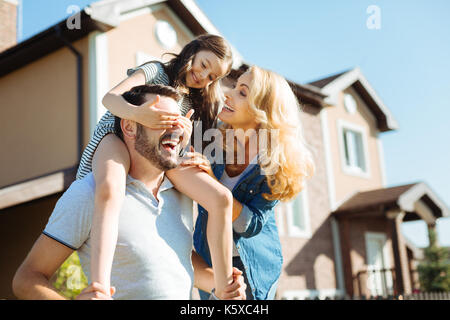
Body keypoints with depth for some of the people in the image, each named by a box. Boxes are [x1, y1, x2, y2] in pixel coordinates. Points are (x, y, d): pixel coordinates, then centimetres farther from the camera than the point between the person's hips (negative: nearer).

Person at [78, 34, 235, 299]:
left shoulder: (195, 101, 19)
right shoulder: (156, 71, 5)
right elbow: (110, 98, -12)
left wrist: (185, 137, -15)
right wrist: (137, 113, -36)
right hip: (116, 140, -4)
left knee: (221, 198, -18)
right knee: (110, 190, -41)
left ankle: (224, 291, -13)